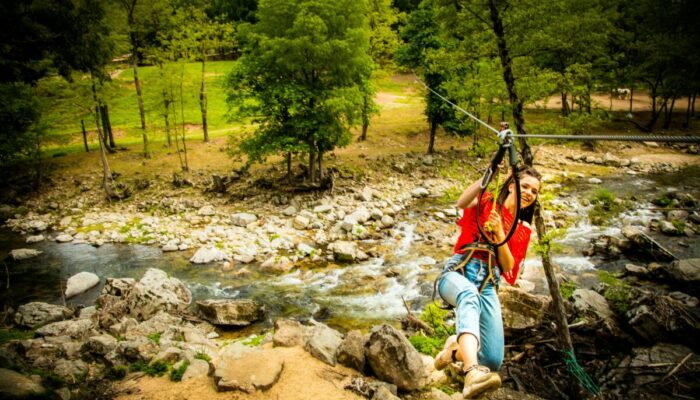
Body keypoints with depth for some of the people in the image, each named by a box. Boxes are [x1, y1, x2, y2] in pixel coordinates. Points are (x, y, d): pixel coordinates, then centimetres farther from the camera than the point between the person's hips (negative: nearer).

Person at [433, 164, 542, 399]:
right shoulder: (486, 202, 8)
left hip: (488, 285, 4)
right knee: (469, 295, -43)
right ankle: (473, 373, -60)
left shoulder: (524, 229, 18)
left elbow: (508, 267, 6)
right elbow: (461, 203, -16)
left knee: (493, 361, -10)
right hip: (457, 273, -4)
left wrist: (499, 234, -8)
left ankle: (456, 348, 23)